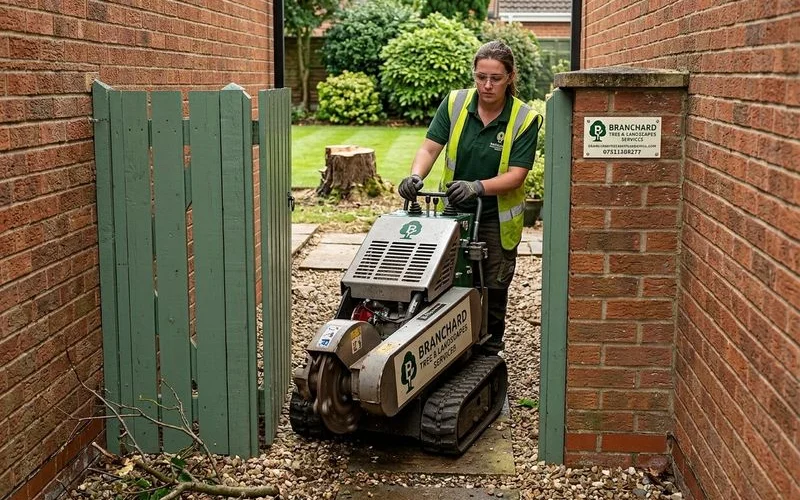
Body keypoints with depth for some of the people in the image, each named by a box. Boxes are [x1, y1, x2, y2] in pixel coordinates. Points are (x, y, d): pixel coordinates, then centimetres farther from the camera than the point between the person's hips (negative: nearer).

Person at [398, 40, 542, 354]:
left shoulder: (525, 119, -14)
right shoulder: (454, 103, -8)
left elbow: (516, 175, -20)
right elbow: (430, 148, -11)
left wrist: (477, 187, -36)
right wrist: (416, 176, -32)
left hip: (497, 220, -2)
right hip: (454, 212, 2)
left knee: (493, 290, 10)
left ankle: (489, 358, 28)